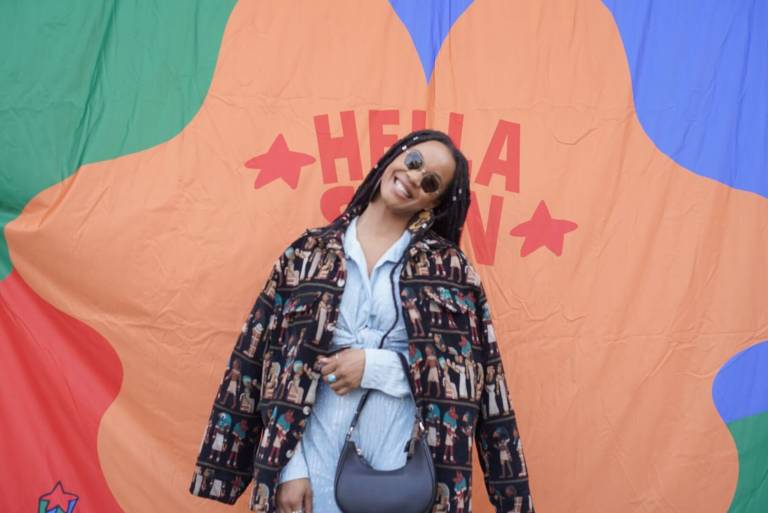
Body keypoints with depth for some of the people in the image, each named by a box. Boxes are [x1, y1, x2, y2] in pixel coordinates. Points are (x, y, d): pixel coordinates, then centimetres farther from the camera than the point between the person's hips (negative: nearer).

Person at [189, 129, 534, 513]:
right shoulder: (309, 254, 4)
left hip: (405, 463, 0)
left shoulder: (447, 267, 2)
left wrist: (375, 366, -13)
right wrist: (289, 467, -5)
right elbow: (279, 364, 1)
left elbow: (467, 371, -2)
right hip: (318, 460, 1)